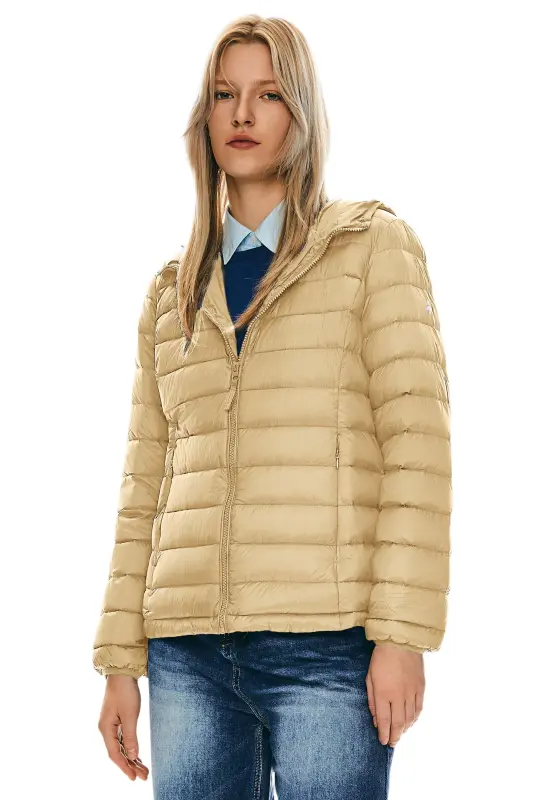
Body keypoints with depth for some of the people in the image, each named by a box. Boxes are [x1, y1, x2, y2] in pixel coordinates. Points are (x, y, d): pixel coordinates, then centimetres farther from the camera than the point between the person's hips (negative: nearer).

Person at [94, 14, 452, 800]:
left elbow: (417, 439, -3)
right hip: (189, 651, 4)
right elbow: (146, 484, 16)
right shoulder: (173, 290, 18)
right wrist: (121, 661, 10)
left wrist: (403, 634, -11)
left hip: (327, 640, -4)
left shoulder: (373, 244, 6)